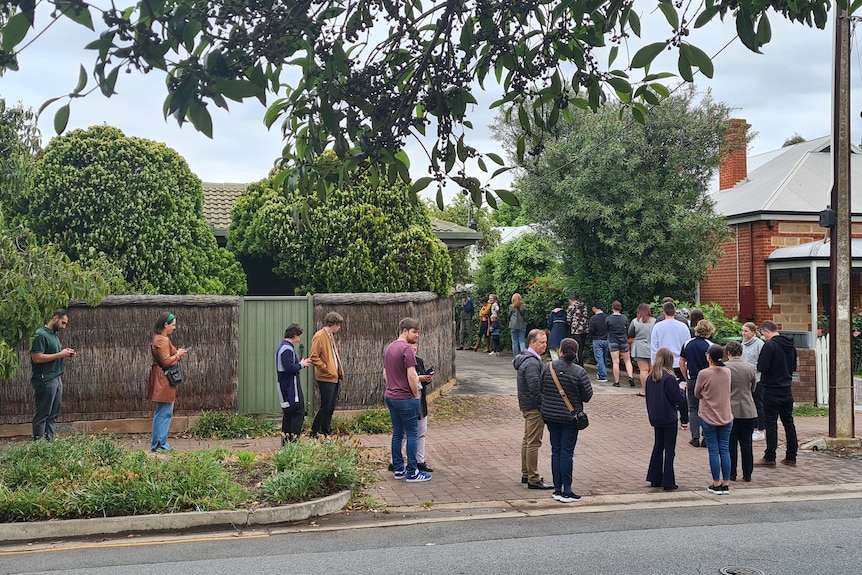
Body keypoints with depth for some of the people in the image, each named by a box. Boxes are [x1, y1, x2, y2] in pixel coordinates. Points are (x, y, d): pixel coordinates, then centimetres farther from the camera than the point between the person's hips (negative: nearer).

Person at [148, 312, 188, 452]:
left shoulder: (159, 338, 16)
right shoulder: (162, 340, -17)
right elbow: (166, 361, -21)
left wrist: (177, 353, 11)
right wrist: (178, 355, -7)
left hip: (162, 380, 11)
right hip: (163, 380, -11)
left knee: (163, 413, 15)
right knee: (164, 413, -7)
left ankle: (159, 445, 20)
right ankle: (160, 445, -4)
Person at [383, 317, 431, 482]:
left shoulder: (389, 348, 13)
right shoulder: (407, 348, -15)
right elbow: (411, 375, -20)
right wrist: (417, 395, -10)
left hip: (390, 396, 9)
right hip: (406, 398, -9)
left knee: (397, 433, 13)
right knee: (412, 434, -2)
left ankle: (398, 469, 18)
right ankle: (412, 472, 0)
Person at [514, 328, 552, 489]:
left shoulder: (527, 359, 14)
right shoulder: (532, 363, -21)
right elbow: (535, 388, -25)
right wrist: (544, 407, -18)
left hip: (527, 406, 11)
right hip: (534, 407, -11)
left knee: (527, 440, 17)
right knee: (534, 443, -7)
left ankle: (526, 474, 28)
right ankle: (533, 479, -3)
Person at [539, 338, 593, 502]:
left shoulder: (548, 367, -5)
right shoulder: (579, 372, -15)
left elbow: (541, 389, 4)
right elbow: (587, 396, -9)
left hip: (550, 416, 4)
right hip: (570, 418, -3)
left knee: (556, 451, 12)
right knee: (567, 452, 1)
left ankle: (557, 489, 15)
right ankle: (566, 491, 3)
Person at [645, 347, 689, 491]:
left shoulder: (650, 377, 2)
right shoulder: (670, 378, -18)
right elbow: (678, 399, -17)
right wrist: (682, 396, 3)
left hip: (655, 418, 6)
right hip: (668, 418, -6)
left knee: (658, 445, 18)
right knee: (669, 449, 2)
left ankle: (655, 479, 21)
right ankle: (668, 482, 4)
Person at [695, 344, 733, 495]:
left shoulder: (703, 374, -15)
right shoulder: (727, 372, -1)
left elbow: (697, 394, -2)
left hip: (708, 418, -4)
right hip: (726, 417, 4)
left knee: (713, 451, 3)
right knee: (725, 450, 8)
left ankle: (716, 485, 8)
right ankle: (725, 484, 12)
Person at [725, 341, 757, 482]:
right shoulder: (751, 368, -3)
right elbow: (753, 388, 11)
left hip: (730, 410, -2)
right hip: (748, 412, 2)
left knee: (731, 444, 6)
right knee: (746, 443, 9)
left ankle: (731, 474, 9)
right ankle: (747, 474, 13)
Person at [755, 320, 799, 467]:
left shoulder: (769, 345, -17)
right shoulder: (791, 346, 8)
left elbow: (762, 367, -20)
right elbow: (794, 367, 17)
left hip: (772, 390, -7)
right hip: (787, 390, 7)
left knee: (771, 424, -2)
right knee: (789, 423, 12)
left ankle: (769, 458, 2)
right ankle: (791, 457, 17)